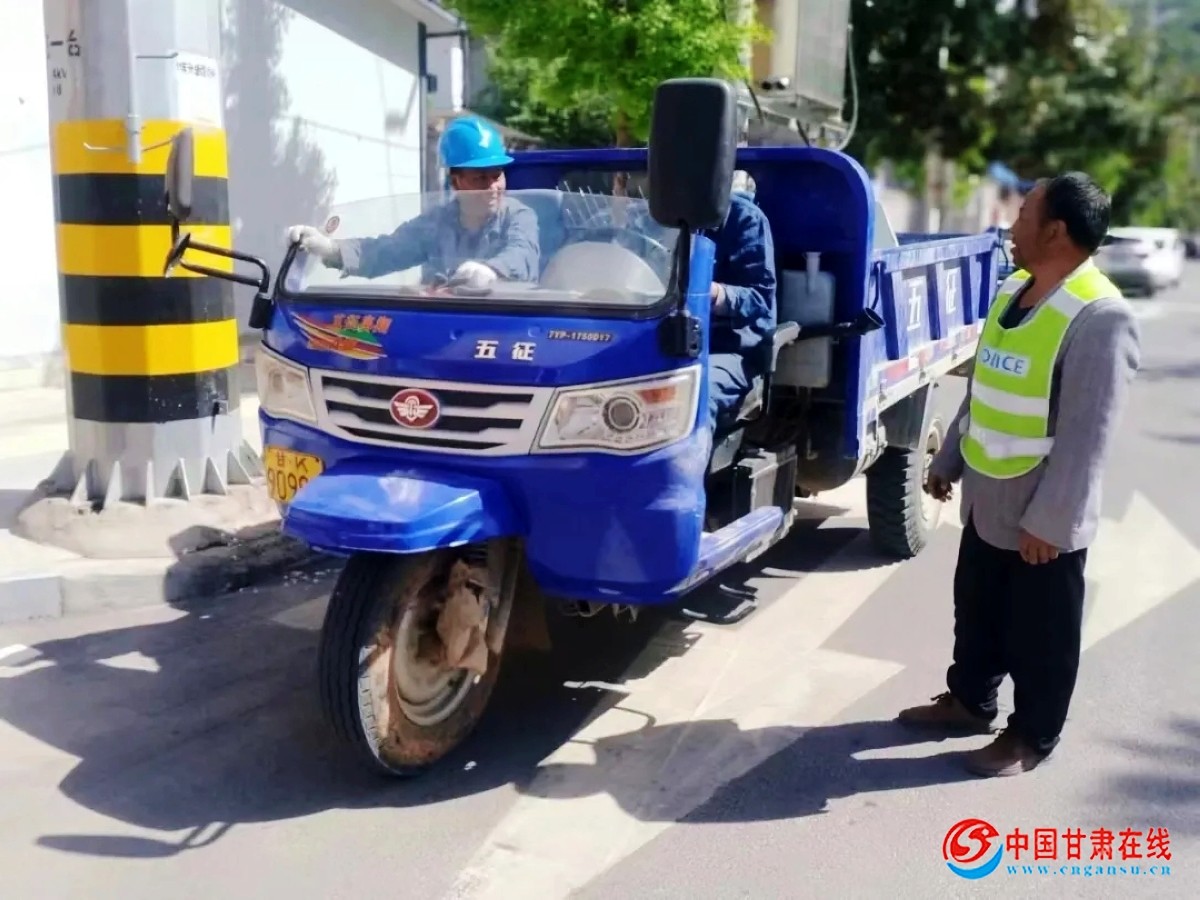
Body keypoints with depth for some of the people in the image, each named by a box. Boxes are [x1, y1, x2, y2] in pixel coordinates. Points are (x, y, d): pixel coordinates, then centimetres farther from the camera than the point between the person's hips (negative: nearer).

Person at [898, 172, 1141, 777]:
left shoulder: (1100, 318, -22)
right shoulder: (1014, 290, 5)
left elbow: (1087, 434, -23)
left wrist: (1049, 521, -21)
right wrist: (948, 461, 17)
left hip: (1043, 517, -8)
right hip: (987, 501, 8)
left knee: (1038, 634, 9)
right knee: (976, 610, 21)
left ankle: (1032, 735, 27)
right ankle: (969, 700, 40)